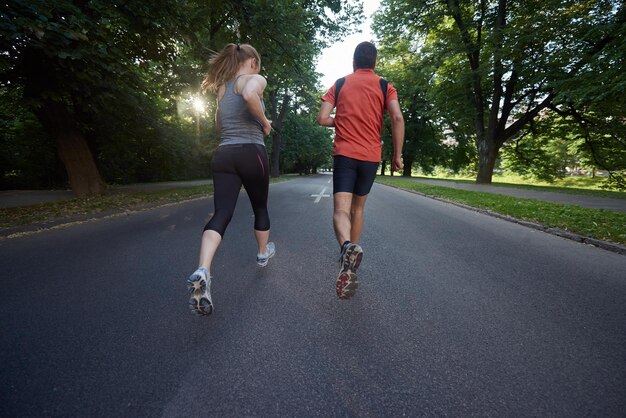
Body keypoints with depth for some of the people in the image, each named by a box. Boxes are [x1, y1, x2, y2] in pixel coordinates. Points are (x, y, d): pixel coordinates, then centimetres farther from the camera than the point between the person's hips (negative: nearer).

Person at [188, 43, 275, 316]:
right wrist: (264, 121, -10)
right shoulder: (255, 79, 0)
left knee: (221, 214, -6)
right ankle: (263, 253, 36)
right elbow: (250, 94, -25)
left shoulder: (222, 88, 22)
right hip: (251, 153, -5)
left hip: (223, 155, 5)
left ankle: (202, 272, -27)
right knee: (260, 207, 17)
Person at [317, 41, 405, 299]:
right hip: (371, 156, 2)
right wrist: (397, 156, -3)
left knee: (341, 209, -9)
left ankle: (347, 246, -40)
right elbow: (397, 118, -8)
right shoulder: (385, 86, 8)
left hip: (343, 153, -1)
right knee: (358, 208, 16)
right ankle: (351, 258, 25)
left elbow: (322, 118, 1)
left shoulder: (340, 84, 10)